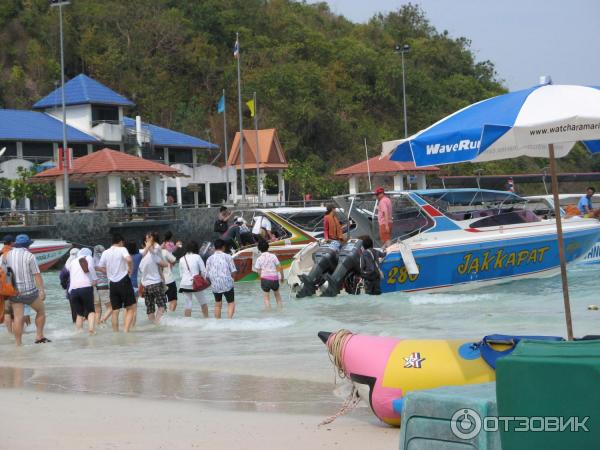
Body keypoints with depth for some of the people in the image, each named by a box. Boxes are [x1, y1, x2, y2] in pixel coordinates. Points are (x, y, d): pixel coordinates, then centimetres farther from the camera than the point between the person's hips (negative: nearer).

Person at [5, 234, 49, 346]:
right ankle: (39, 336, 16)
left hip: (14, 292, 4)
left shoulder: (7, 255, 3)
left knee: (18, 318, 4)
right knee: (41, 311, 17)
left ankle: (18, 344, 2)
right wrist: (42, 290, -14)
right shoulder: (29, 256, -10)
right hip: (29, 291, -4)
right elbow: (37, 275, -14)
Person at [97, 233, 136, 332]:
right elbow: (129, 259, -24)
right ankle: (126, 331, -11)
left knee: (115, 311, 9)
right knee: (131, 308, 3)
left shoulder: (105, 253, 8)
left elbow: (100, 267, 11)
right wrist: (130, 269, -7)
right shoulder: (122, 249, -6)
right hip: (124, 281, -5)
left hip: (112, 283, 5)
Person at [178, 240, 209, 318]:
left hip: (184, 285, 2)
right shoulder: (197, 257, -5)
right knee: (204, 303, 15)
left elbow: (181, 273, 11)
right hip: (195, 284, -2)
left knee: (187, 306, 4)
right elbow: (204, 271, -4)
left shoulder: (182, 259, 5)